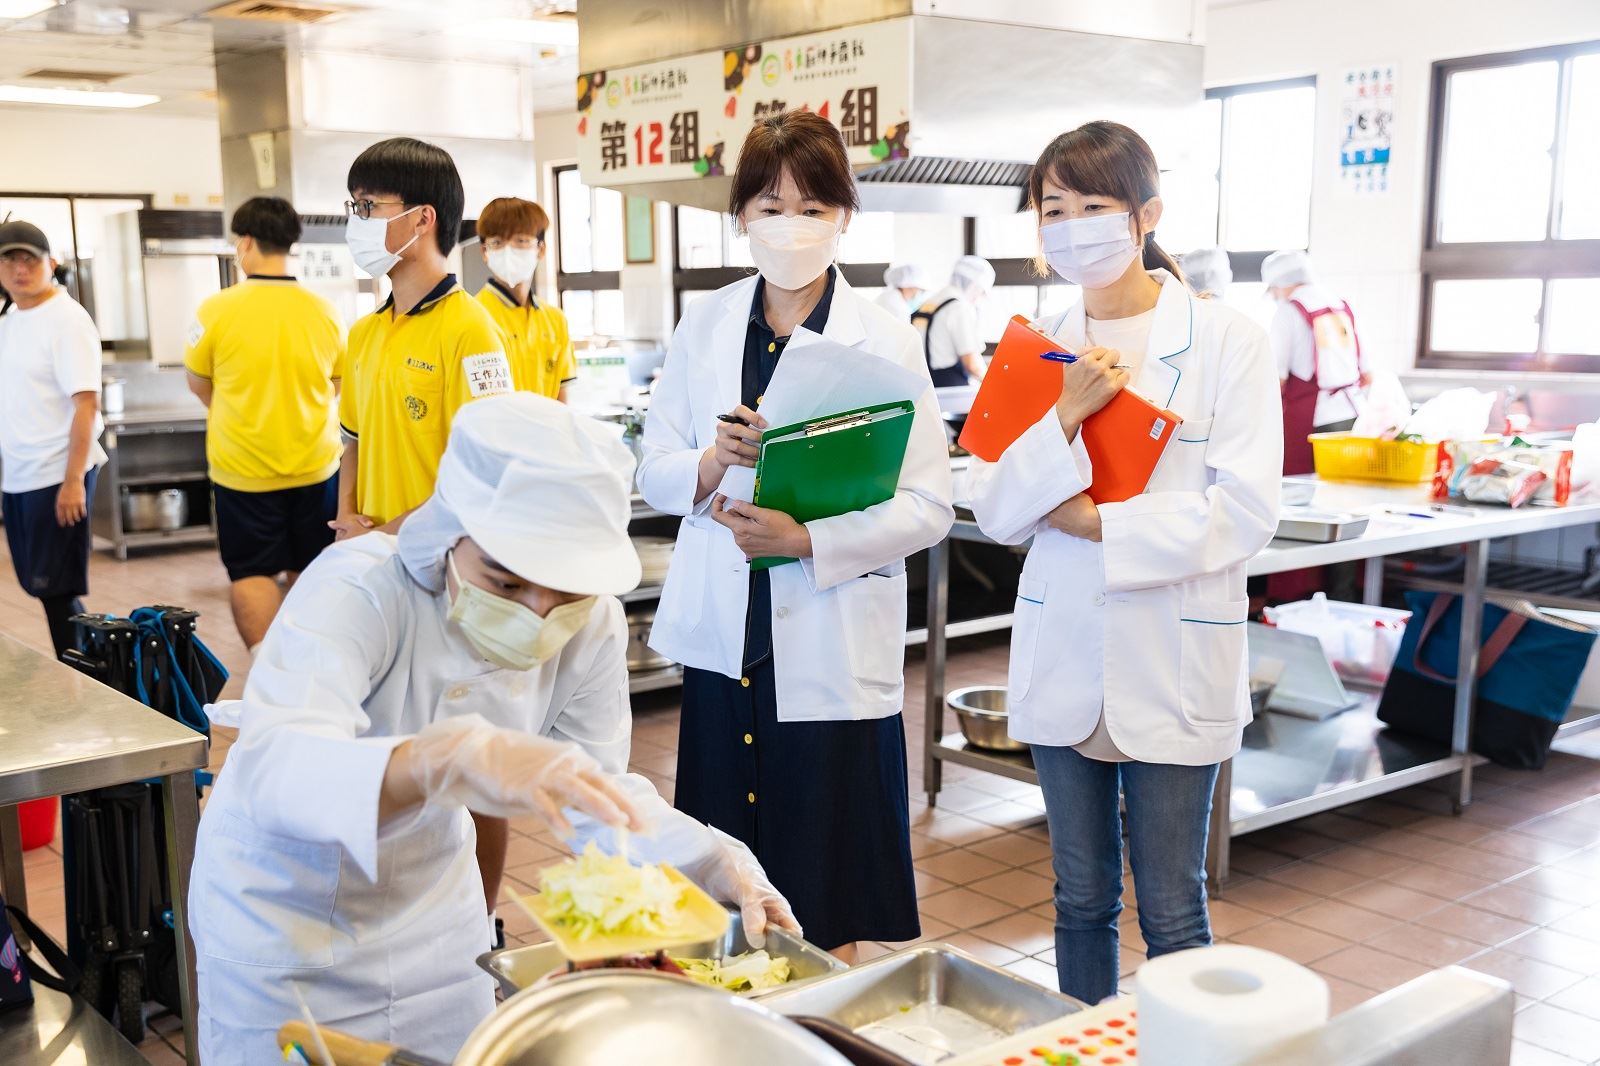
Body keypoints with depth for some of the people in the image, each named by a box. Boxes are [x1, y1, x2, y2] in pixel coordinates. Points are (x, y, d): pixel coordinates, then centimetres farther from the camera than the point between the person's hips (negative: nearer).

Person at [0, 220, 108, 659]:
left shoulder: (67, 320, -11)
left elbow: (86, 403, -16)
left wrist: (73, 480, -21)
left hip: (56, 477, -8)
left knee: (56, 590, -4)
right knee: (39, 585, 11)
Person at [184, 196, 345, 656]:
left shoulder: (217, 309, -12)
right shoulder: (325, 312, -4)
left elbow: (199, 385, 2)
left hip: (243, 468, -3)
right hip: (315, 464, 3)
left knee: (252, 574, 7)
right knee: (308, 573, 14)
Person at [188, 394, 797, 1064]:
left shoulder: (592, 625, -17)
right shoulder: (357, 591, -32)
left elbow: (596, 789, -8)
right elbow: (273, 769, -48)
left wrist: (716, 866, -26)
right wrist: (450, 759, -66)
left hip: (432, 901, 4)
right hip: (282, 904, -4)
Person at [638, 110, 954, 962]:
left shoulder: (885, 342, -4)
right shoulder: (704, 326, 7)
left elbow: (928, 506, -9)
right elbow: (652, 470, 8)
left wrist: (807, 541, -22)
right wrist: (709, 466, -14)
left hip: (831, 646, -3)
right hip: (724, 639, 4)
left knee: (826, 907, 4)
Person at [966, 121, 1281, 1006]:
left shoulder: (1227, 342, -6)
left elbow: (1243, 512, -14)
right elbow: (995, 512, -1)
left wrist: (1094, 521, -14)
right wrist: (1065, 415, -15)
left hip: (1170, 664, -4)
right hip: (1063, 659, 4)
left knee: (1171, 912, 6)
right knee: (1081, 897, 16)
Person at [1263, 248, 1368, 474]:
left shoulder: (1288, 311, -4)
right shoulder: (1343, 306, 15)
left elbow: (1276, 377, -9)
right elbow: (1367, 373, 17)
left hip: (1312, 420, -6)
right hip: (1354, 412, 7)